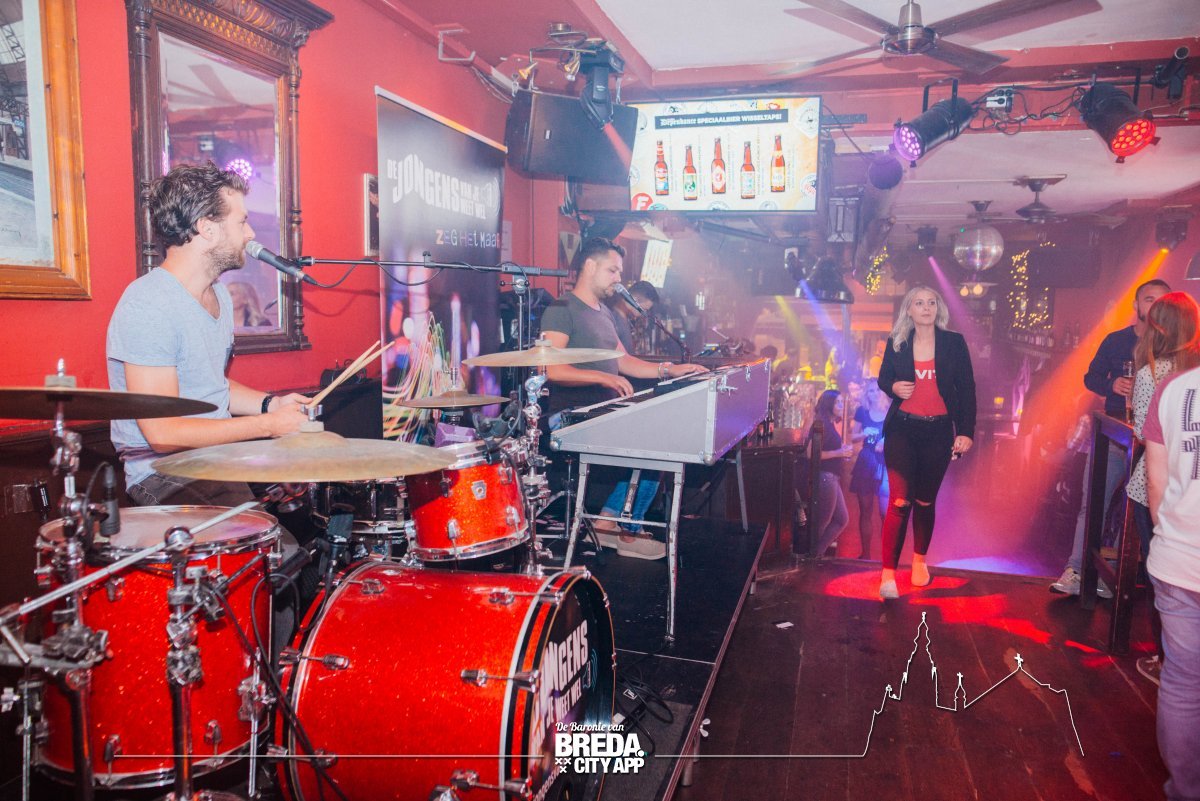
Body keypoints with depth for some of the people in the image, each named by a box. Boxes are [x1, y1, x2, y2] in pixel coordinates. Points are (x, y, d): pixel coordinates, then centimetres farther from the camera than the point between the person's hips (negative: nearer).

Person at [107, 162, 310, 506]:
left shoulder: (220, 295, 12)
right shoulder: (146, 306, -19)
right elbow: (163, 433, -22)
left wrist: (269, 403, 3)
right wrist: (269, 424, -18)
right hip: (164, 474, -9)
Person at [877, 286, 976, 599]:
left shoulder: (954, 342, 1)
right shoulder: (896, 343, 3)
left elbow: (966, 389, 2)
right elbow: (883, 378, 15)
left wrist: (966, 431, -4)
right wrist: (894, 387, -9)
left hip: (938, 431, 1)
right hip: (902, 428, -1)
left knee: (925, 501, 10)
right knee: (900, 500, -10)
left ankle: (919, 560, 32)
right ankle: (888, 574, -8)